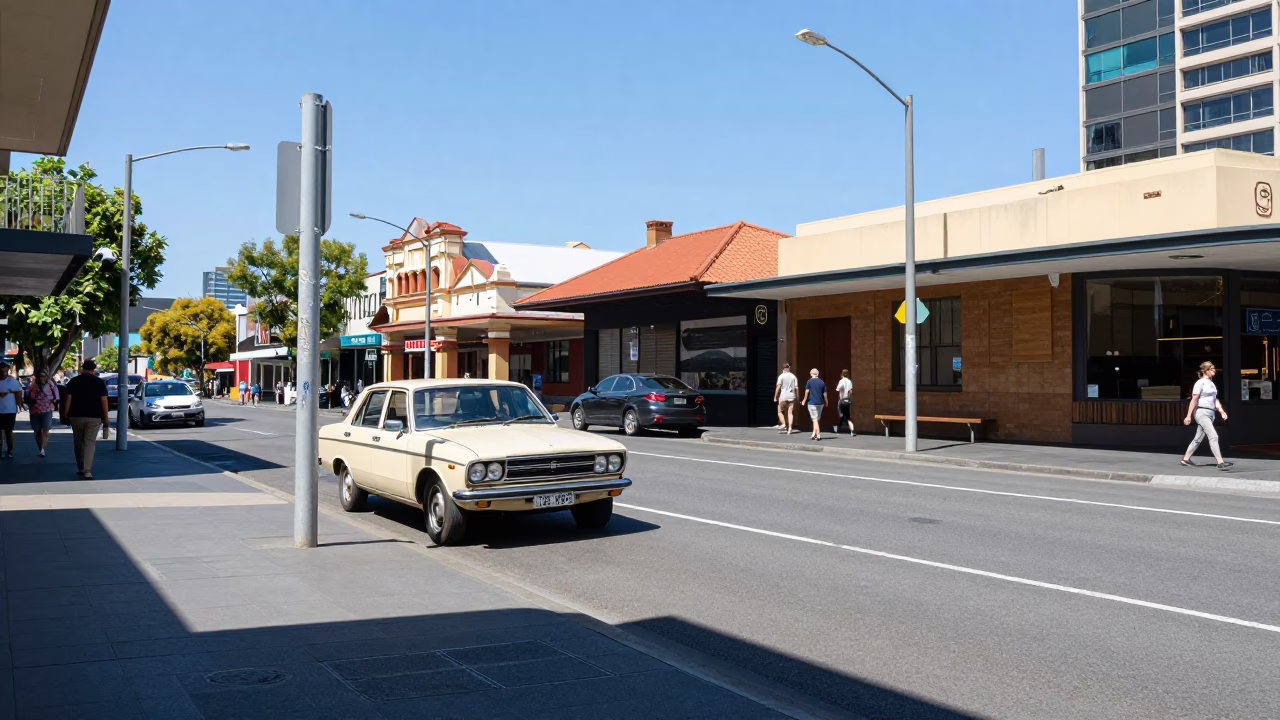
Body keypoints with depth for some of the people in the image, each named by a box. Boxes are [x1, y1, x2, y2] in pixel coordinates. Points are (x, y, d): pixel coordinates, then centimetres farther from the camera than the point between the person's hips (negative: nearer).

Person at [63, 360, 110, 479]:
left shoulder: (74, 381, 3)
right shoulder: (99, 382, 2)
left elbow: (68, 398, -3)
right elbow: (104, 400, -3)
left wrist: (65, 414, 2)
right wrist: (105, 418, 0)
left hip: (76, 416, 1)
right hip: (94, 417, -1)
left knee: (78, 442, 15)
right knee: (90, 443, -4)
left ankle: (81, 469, 21)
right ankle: (87, 471, -15)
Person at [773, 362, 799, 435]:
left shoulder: (781, 376, -6)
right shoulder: (793, 377, 5)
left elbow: (778, 387, -11)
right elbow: (796, 388, 3)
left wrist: (775, 397, -6)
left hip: (783, 397, -3)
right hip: (791, 397, 3)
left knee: (780, 411, 10)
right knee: (790, 413, 4)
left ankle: (783, 424, -8)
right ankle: (789, 428, -3)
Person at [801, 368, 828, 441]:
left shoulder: (810, 381, -5)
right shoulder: (822, 382, 5)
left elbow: (807, 392, -7)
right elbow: (825, 394, 5)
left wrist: (804, 401, 4)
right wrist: (826, 402, 18)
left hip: (812, 403, -4)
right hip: (820, 403, 4)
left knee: (815, 419, -5)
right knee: (818, 419, 16)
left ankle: (818, 435, -14)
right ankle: (814, 434, 23)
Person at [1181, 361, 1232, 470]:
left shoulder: (1211, 383, 16)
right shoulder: (1200, 383, -9)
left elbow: (1215, 400, 20)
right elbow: (1194, 399, -12)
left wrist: (1221, 411, 7)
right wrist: (1189, 416, -15)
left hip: (1210, 414, 9)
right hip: (1201, 412, -9)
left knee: (1198, 439, 11)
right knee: (1213, 436, -16)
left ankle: (1185, 459, 19)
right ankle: (1220, 463, -20)